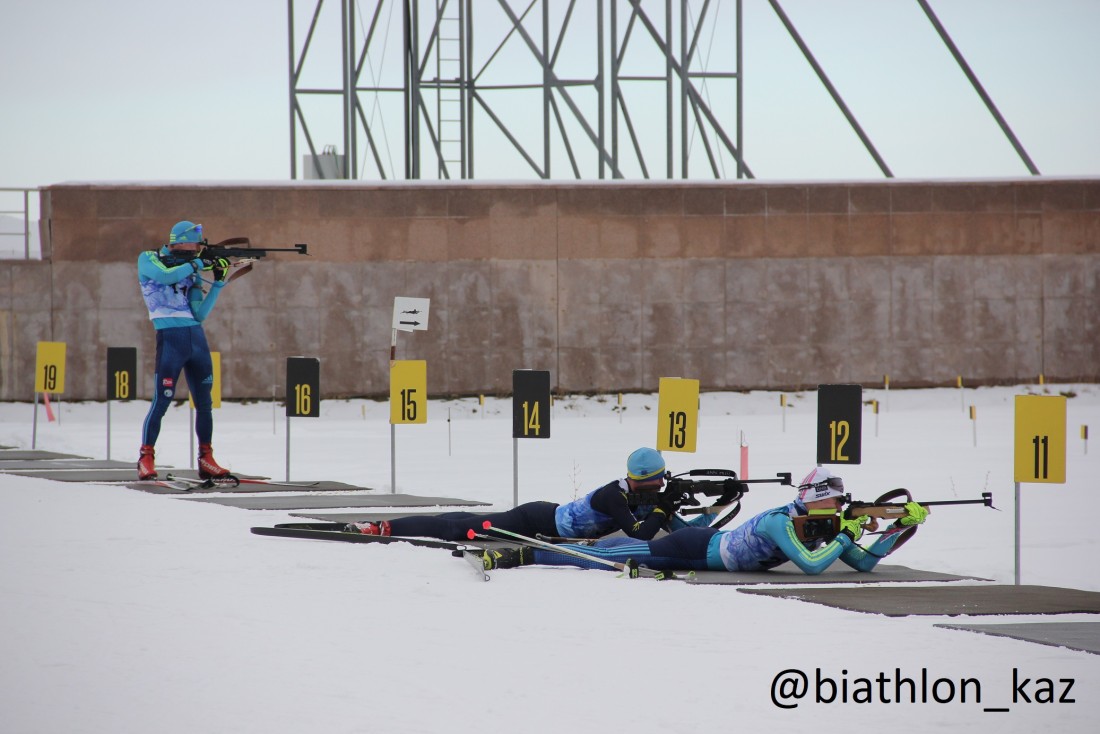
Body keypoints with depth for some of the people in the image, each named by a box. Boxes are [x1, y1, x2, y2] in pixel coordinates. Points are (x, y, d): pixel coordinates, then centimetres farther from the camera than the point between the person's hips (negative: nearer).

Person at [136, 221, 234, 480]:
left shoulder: (191, 271, 15)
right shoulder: (148, 260, 4)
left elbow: (200, 315, 7)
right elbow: (165, 276, -19)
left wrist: (218, 283, -1)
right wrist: (199, 263, -11)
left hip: (197, 339, 5)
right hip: (170, 339, -5)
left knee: (204, 403, 6)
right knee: (162, 401, -8)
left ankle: (206, 459, 13)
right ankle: (146, 457, 2)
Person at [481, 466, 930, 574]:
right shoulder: (779, 523, -29)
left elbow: (864, 562, -4)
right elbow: (812, 566, -41)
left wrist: (901, 530, -15)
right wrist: (846, 536, -30)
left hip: (709, 546, 7)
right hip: (696, 549, -7)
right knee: (611, 557, -3)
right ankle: (518, 555, 2)